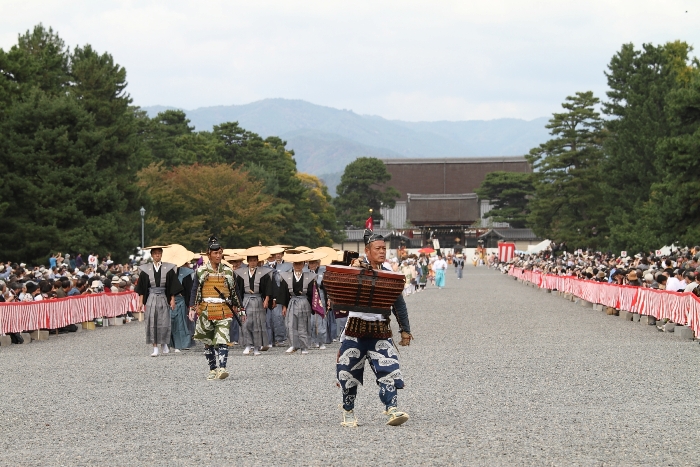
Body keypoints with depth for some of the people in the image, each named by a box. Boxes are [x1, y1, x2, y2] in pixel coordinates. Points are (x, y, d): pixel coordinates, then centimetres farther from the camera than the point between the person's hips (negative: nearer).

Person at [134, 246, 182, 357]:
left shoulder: (168, 268, 3)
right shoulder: (146, 269, 3)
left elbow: (172, 285, 5)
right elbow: (142, 288, 5)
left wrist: (172, 299, -2)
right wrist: (141, 302, 0)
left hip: (163, 299, 0)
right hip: (151, 299, 0)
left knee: (164, 323, -4)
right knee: (152, 323, -3)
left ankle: (164, 344, 20)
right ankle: (155, 348, 1)